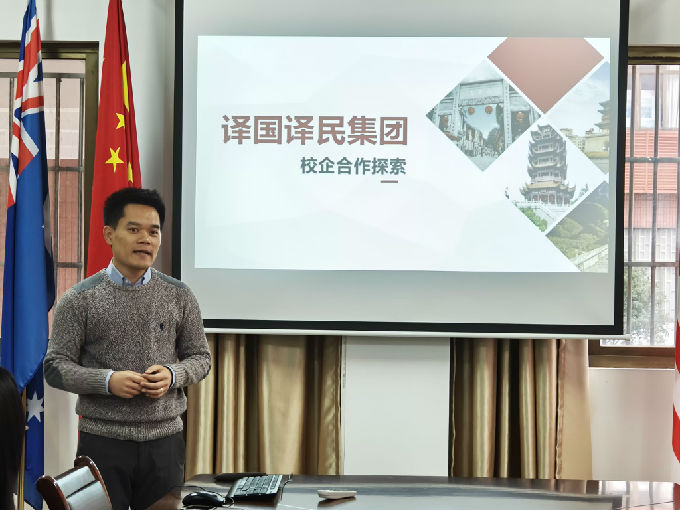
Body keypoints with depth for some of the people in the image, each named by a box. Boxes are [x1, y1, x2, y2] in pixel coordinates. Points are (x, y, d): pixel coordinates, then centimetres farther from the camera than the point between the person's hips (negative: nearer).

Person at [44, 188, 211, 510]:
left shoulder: (178, 296, 4)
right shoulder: (80, 299, -2)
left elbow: (200, 357, 9)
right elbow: (55, 367, -2)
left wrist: (173, 374, -11)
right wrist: (107, 381, -17)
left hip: (164, 440, 2)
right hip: (102, 443, -2)